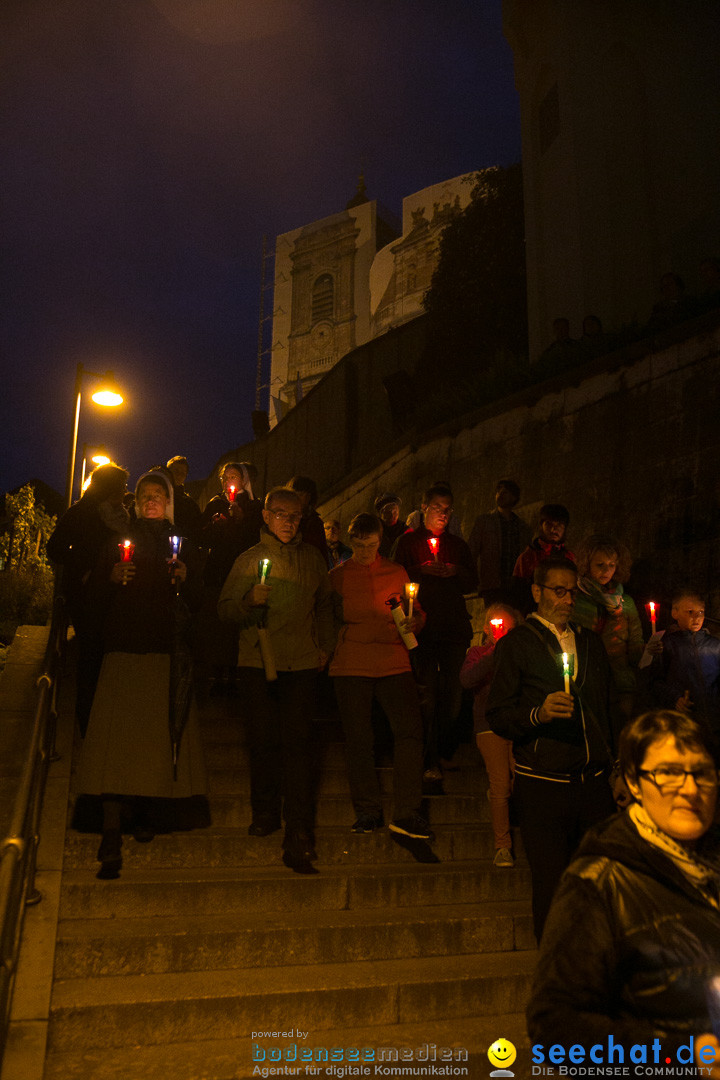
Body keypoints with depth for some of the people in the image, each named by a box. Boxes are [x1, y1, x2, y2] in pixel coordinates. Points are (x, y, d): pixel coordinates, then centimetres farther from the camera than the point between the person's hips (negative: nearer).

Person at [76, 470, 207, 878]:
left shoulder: (181, 546, 12)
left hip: (168, 654, 1)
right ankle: (111, 840, -9)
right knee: (116, 739, -9)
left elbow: (196, 600, 9)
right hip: (125, 650, -1)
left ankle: (143, 810, 25)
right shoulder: (118, 542, 11)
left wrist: (184, 578, -9)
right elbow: (95, 593, 9)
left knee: (157, 736, 2)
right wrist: (113, 578, -10)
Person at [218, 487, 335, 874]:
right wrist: (250, 599, -15)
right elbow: (224, 609, 4)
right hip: (256, 662, 0)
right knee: (263, 742, 5)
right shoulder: (249, 559, 7)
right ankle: (265, 814, 28)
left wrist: (325, 646, 13)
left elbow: (324, 606, 21)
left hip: (300, 664, 0)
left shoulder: (313, 558, 12)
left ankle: (298, 842, -4)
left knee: (297, 744, -6)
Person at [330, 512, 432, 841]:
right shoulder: (337, 577, 8)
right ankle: (368, 811, 18)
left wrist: (414, 620, -4)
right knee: (358, 739, 2)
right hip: (351, 667, -1)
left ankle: (406, 814, -1)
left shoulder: (396, 573, 12)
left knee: (410, 730, -11)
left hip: (393, 663, 1)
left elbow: (415, 611, 17)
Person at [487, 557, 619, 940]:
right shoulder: (515, 644, 1)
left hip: (594, 782, 4)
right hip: (542, 785, -4)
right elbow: (498, 717, -5)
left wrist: (617, 768, 15)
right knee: (551, 884, 1)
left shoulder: (591, 643, 16)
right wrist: (537, 714, -22)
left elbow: (608, 711, 21)